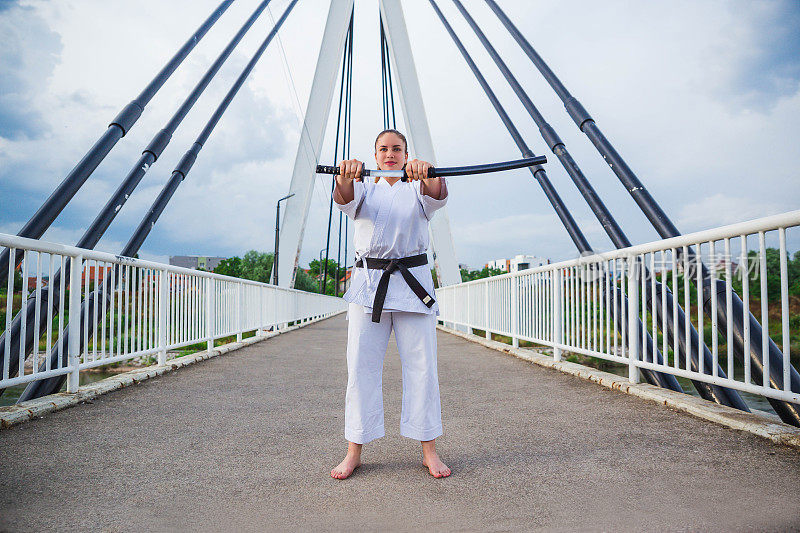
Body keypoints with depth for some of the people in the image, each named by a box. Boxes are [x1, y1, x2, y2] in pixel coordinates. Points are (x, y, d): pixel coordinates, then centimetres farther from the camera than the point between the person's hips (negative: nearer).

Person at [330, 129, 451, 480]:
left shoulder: (418, 189, 13)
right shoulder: (365, 189, 15)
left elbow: (437, 196, -12)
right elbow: (346, 199, -10)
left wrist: (427, 175, -36)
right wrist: (345, 178, -34)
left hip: (413, 282, 0)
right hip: (368, 283, 1)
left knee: (421, 366, 0)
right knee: (361, 366, -1)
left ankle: (429, 451, 11)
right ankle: (354, 451, 10)